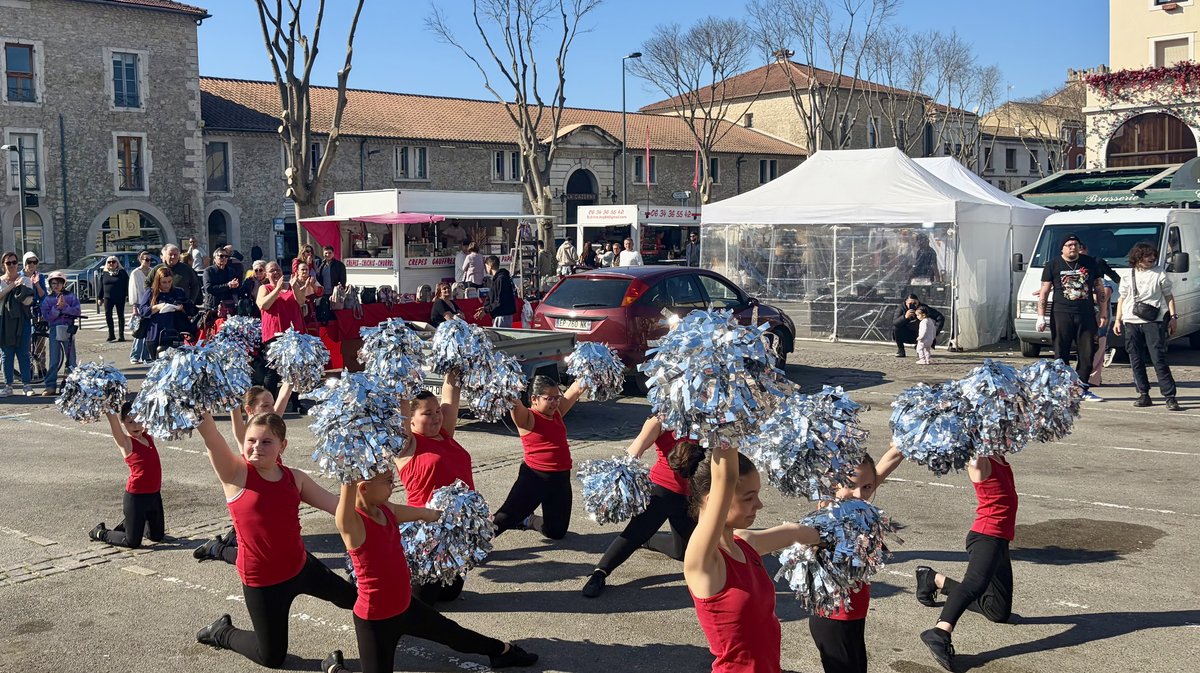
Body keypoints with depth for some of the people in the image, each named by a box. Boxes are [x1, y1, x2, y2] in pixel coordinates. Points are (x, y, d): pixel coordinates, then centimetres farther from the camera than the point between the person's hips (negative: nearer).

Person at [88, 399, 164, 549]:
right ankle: (101, 532, 26)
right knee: (133, 542, 2)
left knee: (157, 536, 18)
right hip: (136, 496, -6)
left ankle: (128, 523, 42)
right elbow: (113, 422, -27)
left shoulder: (148, 436, 4)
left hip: (154, 494, 6)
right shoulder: (126, 443, -13)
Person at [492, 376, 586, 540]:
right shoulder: (527, 418, -9)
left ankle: (528, 521, 42)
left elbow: (577, 388, 9)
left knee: (557, 532, 15)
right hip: (534, 477, -6)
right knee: (505, 518, -16)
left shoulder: (557, 413, 9)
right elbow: (515, 402, -29)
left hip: (561, 479, 6)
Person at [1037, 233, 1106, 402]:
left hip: (1086, 315, 2)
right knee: (1061, 356, -1)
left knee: (1087, 354, 2)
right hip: (1061, 315, -2)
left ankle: (1081, 389, 11)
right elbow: (1044, 293, 4)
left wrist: (1103, 313, 8)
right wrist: (1041, 316, -3)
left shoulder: (1090, 264, 10)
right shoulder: (1052, 266, 4)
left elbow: (1099, 289, 14)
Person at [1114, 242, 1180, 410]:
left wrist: (1173, 317, -1)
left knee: (1159, 359, -10)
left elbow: (1169, 296, 9)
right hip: (1131, 322, 3)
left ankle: (1170, 396, -10)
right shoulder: (1128, 276, 13)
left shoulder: (1159, 273, 6)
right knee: (1136, 361, 3)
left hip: (1154, 321, -3)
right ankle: (1143, 395, 11)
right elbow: (1122, 299, 18)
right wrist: (1118, 320, 12)